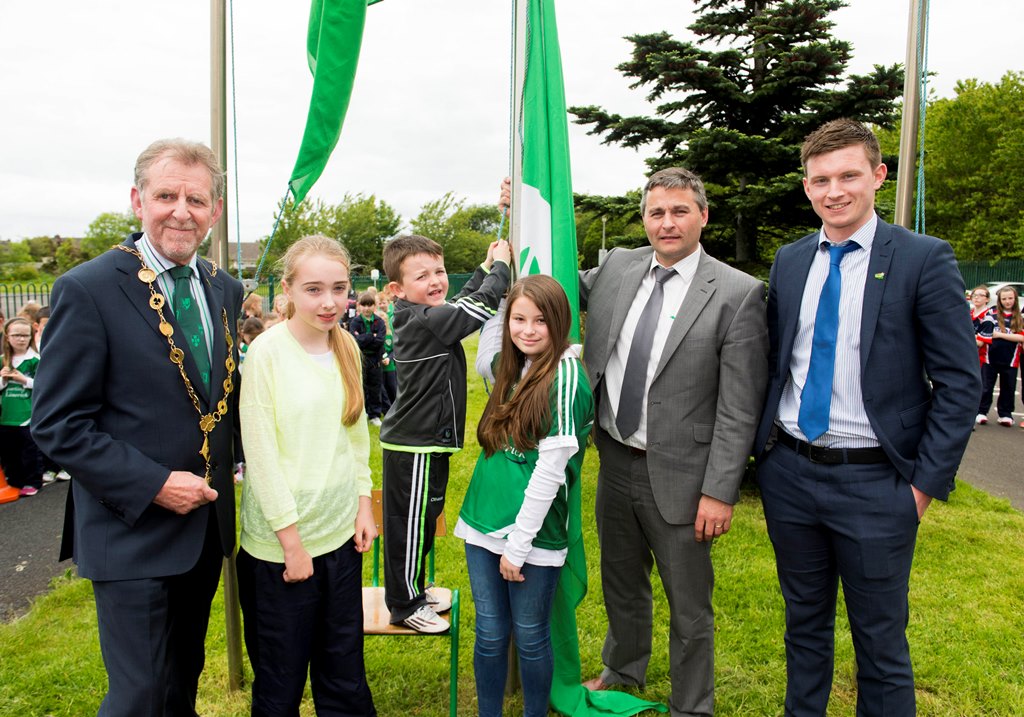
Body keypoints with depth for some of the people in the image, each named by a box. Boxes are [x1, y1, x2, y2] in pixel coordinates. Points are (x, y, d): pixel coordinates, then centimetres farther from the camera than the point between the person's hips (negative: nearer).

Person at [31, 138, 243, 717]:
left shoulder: (226, 290, 5)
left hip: (207, 524, 6)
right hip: (133, 533, -5)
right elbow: (58, 425, -14)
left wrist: (224, 472, 3)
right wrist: (154, 485, -20)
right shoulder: (87, 290, -14)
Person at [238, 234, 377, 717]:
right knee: (281, 678, 12)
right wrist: (291, 540, -13)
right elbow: (259, 452, -14)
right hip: (279, 545, -5)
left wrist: (363, 504, 6)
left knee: (344, 673, 16)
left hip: (340, 532, 5)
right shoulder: (267, 352, -14)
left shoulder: (346, 346, 3)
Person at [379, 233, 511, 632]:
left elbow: (462, 303, 26)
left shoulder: (420, 318, 8)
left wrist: (484, 268, 25)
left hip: (422, 440, 10)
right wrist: (499, 265, -4)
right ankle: (405, 605, 19)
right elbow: (482, 306, -20)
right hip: (415, 446, -10)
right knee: (409, 523, 4)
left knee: (421, 521, 21)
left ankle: (412, 593, 36)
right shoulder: (426, 323, -22)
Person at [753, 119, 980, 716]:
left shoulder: (925, 259, -8)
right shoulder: (790, 261, 6)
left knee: (881, 640, 11)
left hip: (874, 484, -4)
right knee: (804, 622, 21)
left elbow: (960, 384, -8)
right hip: (790, 473, 4)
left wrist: (926, 483, -10)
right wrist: (766, 448, 7)